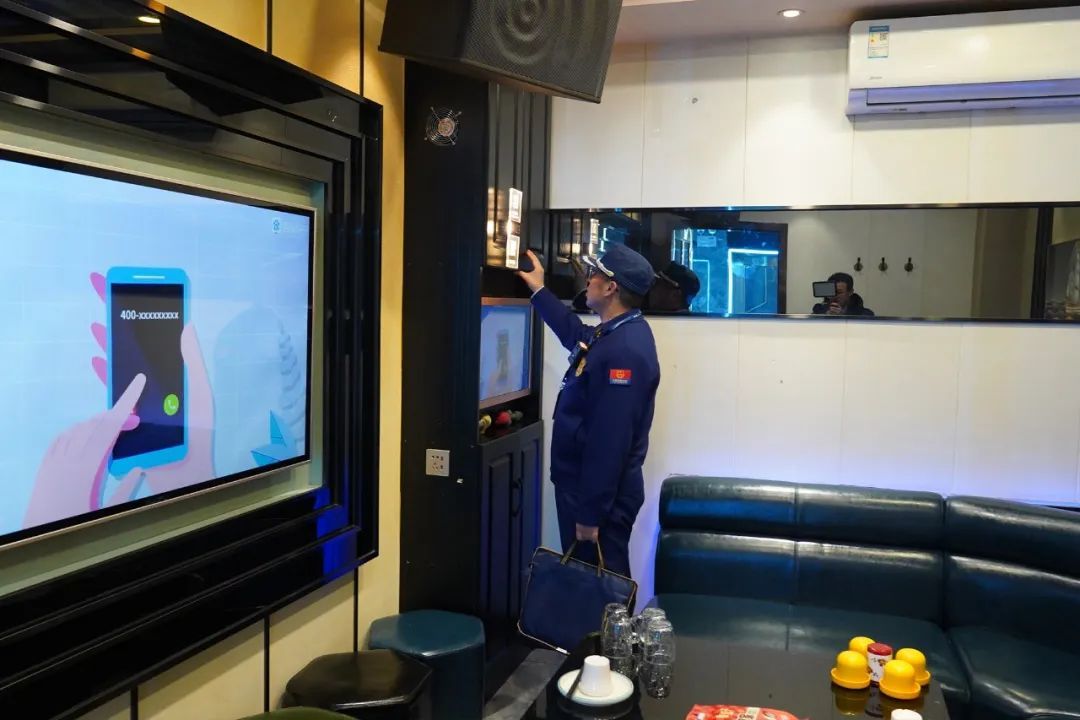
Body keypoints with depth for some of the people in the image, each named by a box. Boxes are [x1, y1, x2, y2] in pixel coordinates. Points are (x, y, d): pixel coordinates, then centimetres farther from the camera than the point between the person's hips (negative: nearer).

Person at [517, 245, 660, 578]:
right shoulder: (614, 334, 7)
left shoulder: (624, 350, -26)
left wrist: (590, 514, -25)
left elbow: (610, 440, -28)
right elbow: (576, 333, 33)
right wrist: (539, 290, 35)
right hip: (585, 485, 10)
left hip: (600, 495, -10)